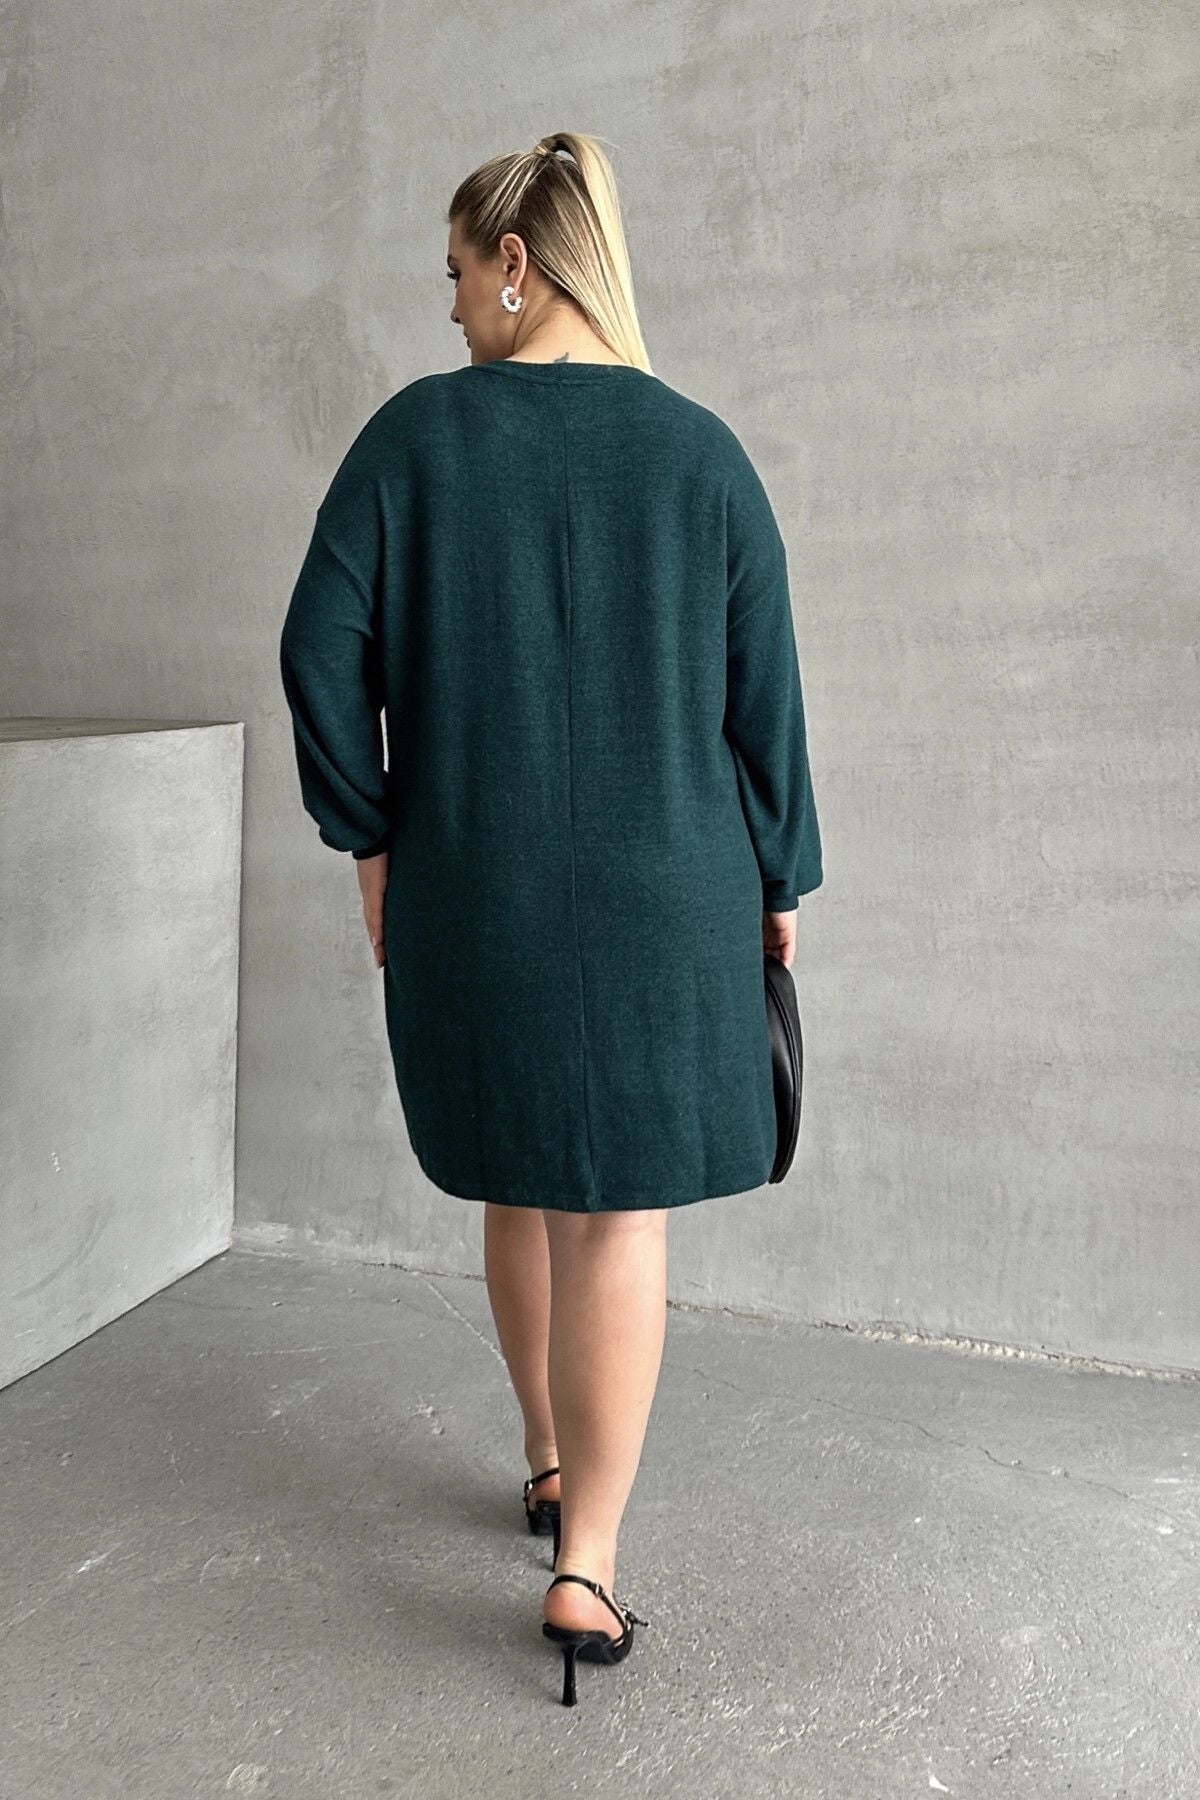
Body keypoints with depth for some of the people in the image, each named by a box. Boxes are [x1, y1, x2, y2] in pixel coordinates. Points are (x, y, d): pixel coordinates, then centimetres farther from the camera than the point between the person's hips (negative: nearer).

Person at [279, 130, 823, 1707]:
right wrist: (779, 880, 9)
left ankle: (550, 1462, 36)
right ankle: (587, 1562, 6)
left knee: (518, 1186, 18)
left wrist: (372, 835, 5)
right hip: (663, 896, 0)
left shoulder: (416, 432, -3)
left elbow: (321, 653, -7)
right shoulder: (698, 449, -1)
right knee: (621, 1212, 5)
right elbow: (765, 689, -1)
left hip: (470, 890, 1)